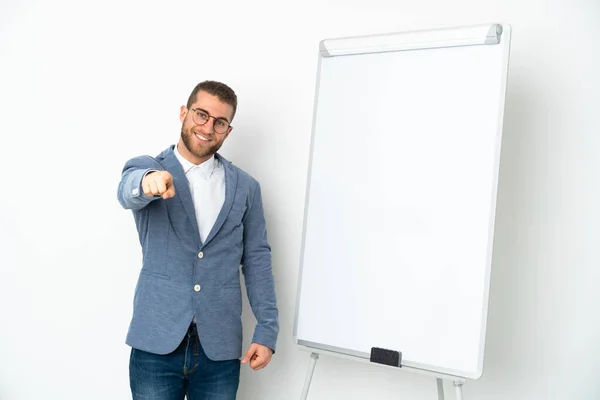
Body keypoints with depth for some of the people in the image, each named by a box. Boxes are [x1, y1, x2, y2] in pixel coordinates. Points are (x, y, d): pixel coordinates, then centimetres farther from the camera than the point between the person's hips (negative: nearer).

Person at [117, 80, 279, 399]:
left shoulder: (245, 187, 5)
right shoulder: (146, 167, 1)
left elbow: (257, 259, 5)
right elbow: (128, 192, -21)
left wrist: (267, 331, -1)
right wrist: (148, 182, -45)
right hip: (157, 344, -1)